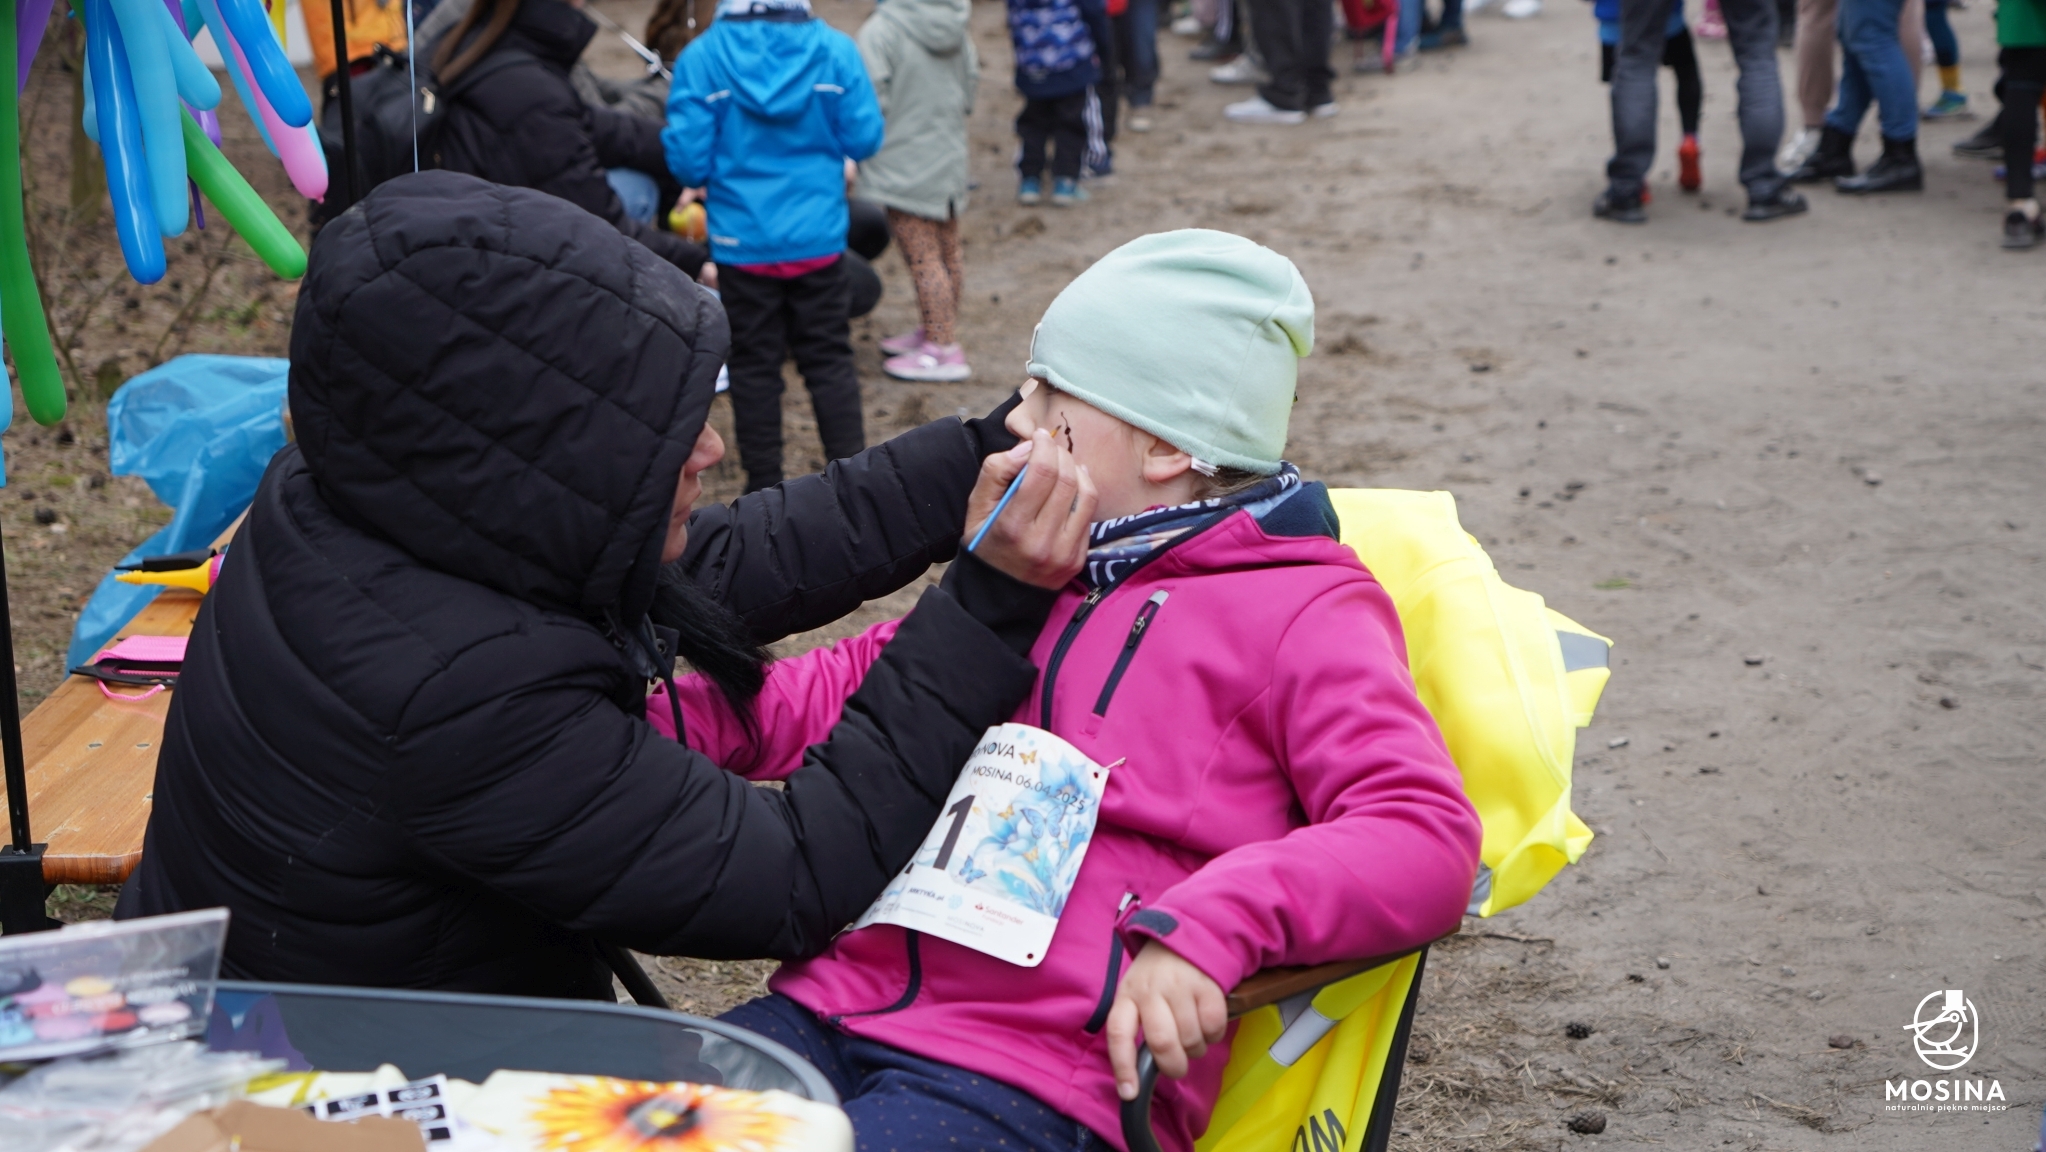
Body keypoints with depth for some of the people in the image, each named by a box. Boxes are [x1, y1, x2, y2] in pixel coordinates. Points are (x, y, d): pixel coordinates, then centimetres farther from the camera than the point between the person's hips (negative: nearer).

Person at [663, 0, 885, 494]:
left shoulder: (700, 58, -11)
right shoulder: (835, 50, -8)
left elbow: (688, 161, -11)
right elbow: (864, 139, -5)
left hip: (742, 243, -1)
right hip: (819, 239, 1)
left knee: (754, 366, 11)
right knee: (830, 361, 11)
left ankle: (763, 490, 16)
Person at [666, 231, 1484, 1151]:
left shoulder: (1300, 613, 0)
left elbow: (1426, 836, -13)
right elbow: (853, 683, 29)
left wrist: (1204, 928, -28)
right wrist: (662, 719, 12)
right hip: (843, 1004, 7)